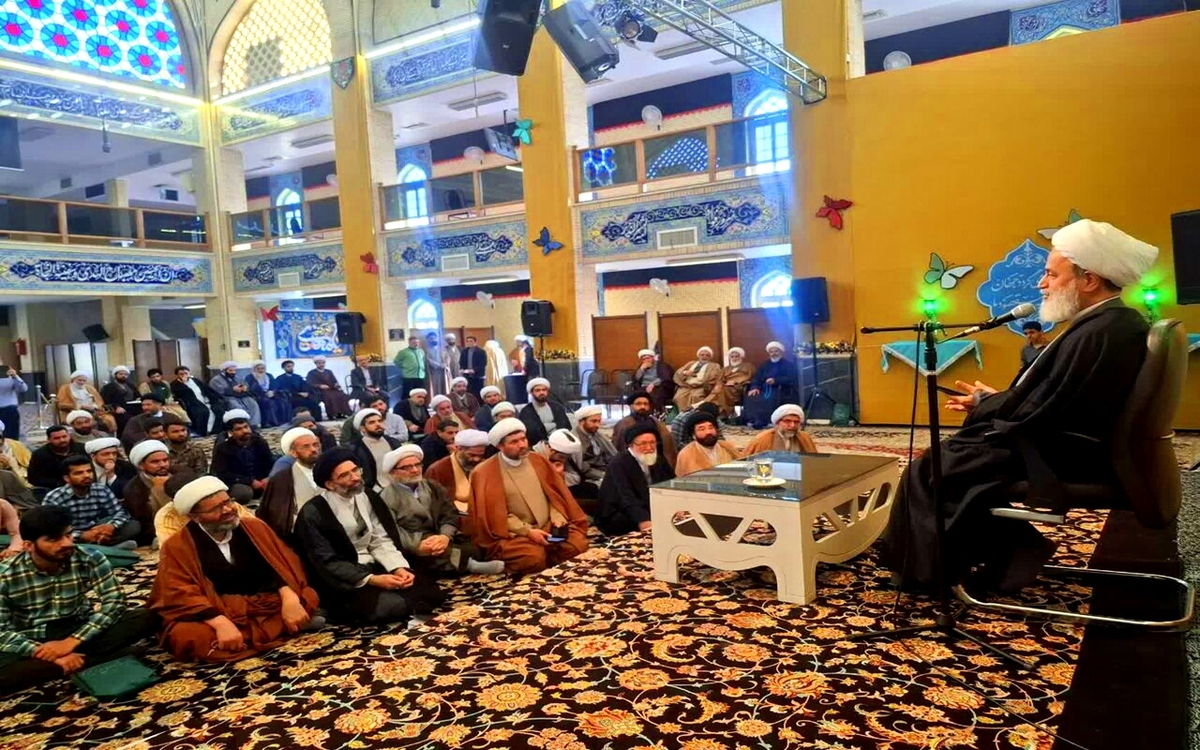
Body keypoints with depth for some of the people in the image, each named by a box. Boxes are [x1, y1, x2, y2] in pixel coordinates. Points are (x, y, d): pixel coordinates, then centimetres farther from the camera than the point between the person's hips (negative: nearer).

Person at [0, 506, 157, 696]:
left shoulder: (90, 559, -9)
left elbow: (114, 603, -13)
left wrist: (71, 642, -23)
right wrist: (39, 651, -27)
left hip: (78, 636, 2)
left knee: (145, 618, -23)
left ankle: (72, 661, -26)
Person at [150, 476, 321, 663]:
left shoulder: (254, 527, 7)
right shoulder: (176, 547, -2)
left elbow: (282, 563, 1)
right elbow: (180, 595, -14)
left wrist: (290, 598, -21)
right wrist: (221, 623, -29)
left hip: (265, 604, 1)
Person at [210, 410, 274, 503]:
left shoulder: (259, 442, 6)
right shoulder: (222, 448, -7)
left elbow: (271, 463, 6)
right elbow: (222, 475, -12)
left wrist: (268, 479, -17)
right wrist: (250, 481, -20)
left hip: (261, 482, 4)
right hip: (237, 484, -4)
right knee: (243, 492, -37)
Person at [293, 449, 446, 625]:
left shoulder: (368, 496, 3)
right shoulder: (313, 513, -14)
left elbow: (381, 541, 6)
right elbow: (327, 563, -16)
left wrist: (399, 568, -13)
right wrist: (372, 580, -24)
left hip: (374, 566, 6)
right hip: (343, 580, -6)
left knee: (429, 590, -14)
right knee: (392, 605, -32)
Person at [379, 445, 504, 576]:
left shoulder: (434, 487, 20)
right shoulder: (388, 497, 5)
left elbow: (450, 515, 8)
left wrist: (445, 536, -16)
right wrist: (417, 545, -27)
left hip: (441, 539, 4)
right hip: (413, 548, -4)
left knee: (474, 548, -26)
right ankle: (469, 564, -39)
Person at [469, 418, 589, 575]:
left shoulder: (537, 460, 8)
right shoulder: (485, 473, -7)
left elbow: (554, 493, 12)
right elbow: (495, 514, -10)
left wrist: (557, 518, -6)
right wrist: (528, 531, -17)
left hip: (548, 526, 5)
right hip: (514, 534, -5)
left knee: (579, 543, -19)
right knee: (533, 558, -33)